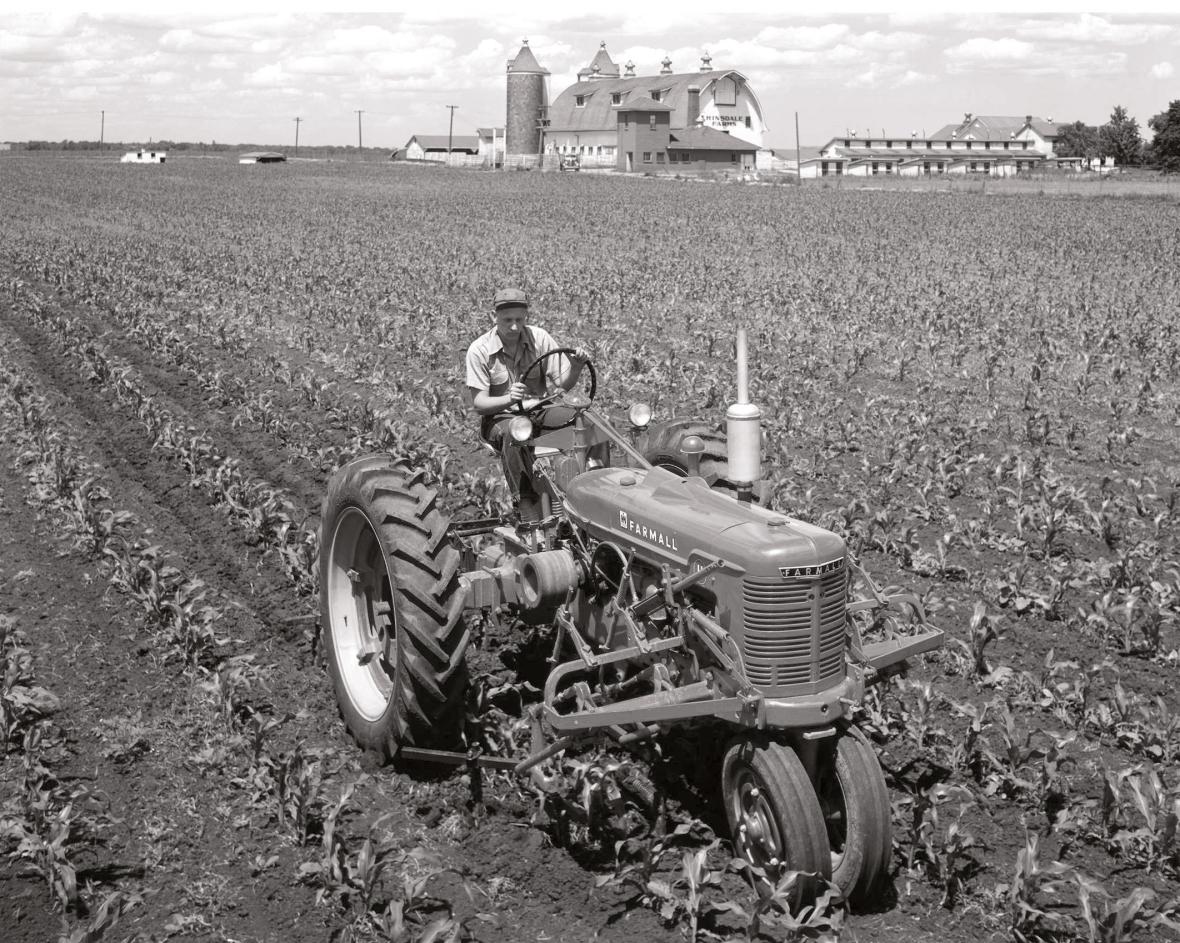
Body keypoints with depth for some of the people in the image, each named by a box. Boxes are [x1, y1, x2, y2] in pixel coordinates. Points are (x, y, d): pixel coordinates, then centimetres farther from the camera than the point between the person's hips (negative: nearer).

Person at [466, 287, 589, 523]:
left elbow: (563, 383, -1)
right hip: (500, 417, -2)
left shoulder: (539, 338, -1)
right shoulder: (479, 350, -7)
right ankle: (527, 506, -35)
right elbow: (478, 403, -11)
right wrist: (509, 399, -31)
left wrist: (575, 367, -25)